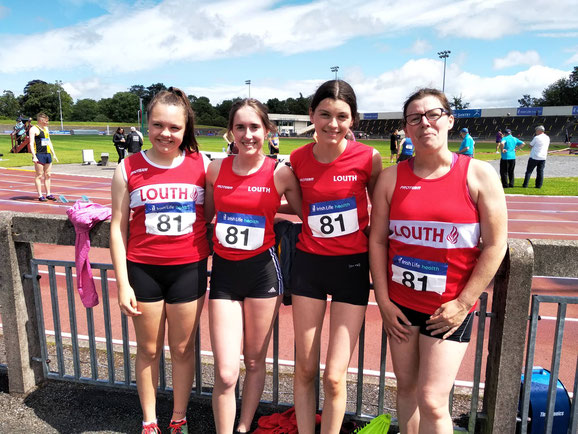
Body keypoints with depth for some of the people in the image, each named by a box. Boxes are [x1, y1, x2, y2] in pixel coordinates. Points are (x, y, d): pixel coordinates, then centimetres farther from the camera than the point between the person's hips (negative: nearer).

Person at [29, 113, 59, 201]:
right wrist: (34, 156, -19)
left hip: (47, 154, 7)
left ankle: (48, 194, 14)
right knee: (39, 175, -3)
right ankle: (40, 195, -1)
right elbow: (31, 143, -11)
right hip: (39, 155, -7)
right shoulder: (34, 129, -6)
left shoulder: (46, 128, 18)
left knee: (47, 175, 8)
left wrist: (54, 154, 19)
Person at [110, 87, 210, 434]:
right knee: (148, 350, 14)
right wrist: (123, 284, -4)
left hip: (189, 269, 0)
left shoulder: (201, 165, -2)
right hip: (143, 270, 0)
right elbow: (118, 228, -1)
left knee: (183, 349, 13)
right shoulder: (129, 168, -2)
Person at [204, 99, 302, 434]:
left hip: (263, 270, -1)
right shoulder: (216, 169, 1)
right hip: (224, 271, 2)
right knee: (226, 373, -1)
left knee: (255, 362, 15)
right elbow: (206, 216, 14)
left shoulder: (280, 173, -8)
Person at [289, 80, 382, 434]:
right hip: (308, 264, 3)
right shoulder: (298, 159, -3)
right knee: (304, 370, 11)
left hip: (353, 267, -2)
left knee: (334, 377, 1)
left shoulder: (368, 158, -10)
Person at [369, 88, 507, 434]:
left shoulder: (479, 175, -7)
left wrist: (463, 304, -9)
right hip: (400, 304, 3)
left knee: (432, 401, -1)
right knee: (406, 387, 15)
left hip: (449, 308, -3)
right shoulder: (392, 177, 0)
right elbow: (378, 240, 1)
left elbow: (495, 246, -7)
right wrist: (383, 301, -2)